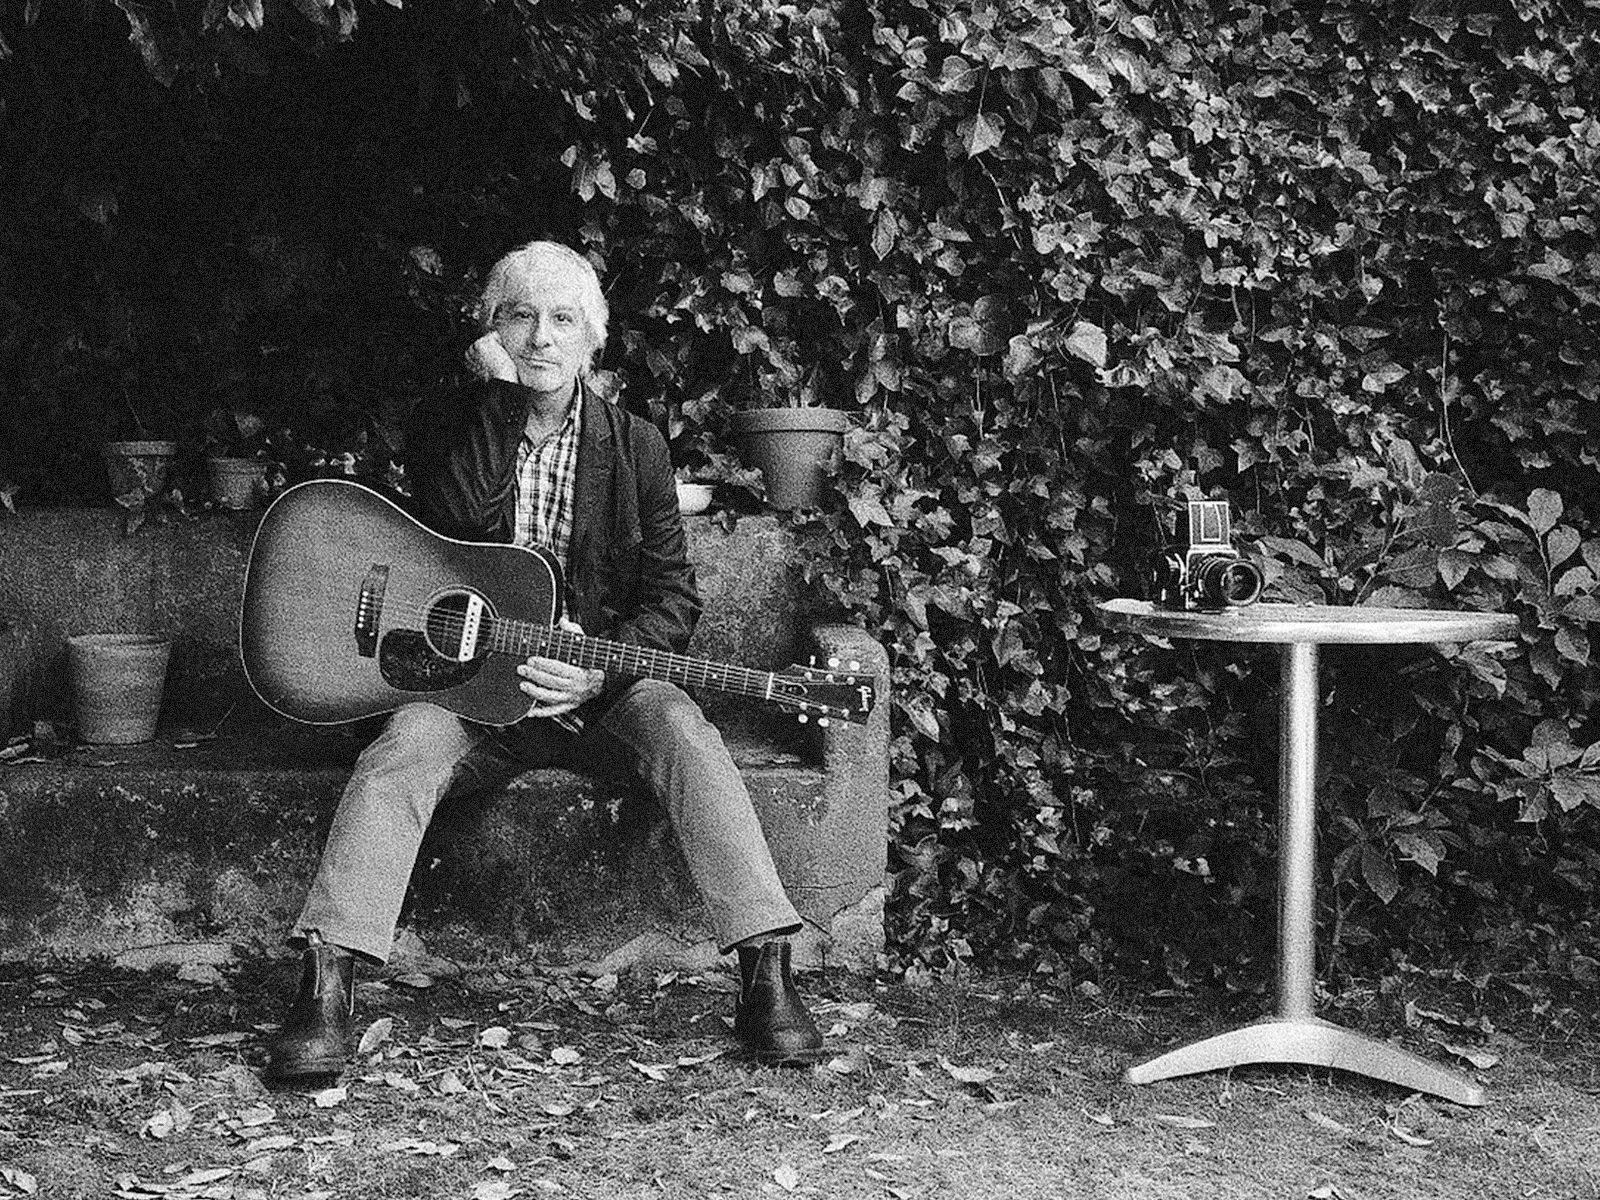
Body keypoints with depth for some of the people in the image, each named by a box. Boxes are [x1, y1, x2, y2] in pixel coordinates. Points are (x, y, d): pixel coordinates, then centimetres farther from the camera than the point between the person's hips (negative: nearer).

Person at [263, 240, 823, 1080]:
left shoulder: (635, 446, 5)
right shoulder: (446, 434, 4)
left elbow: (672, 598, 0)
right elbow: (467, 516, -19)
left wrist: (598, 667, -17)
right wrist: (498, 394, -15)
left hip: (601, 691, 0)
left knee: (679, 726, -30)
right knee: (409, 742, -31)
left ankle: (766, 976, -32)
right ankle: (325, 988, -33)